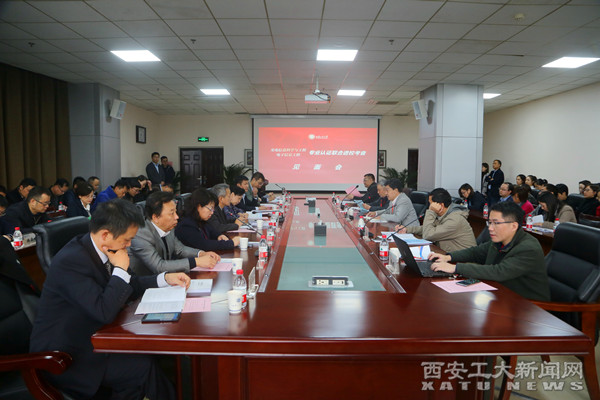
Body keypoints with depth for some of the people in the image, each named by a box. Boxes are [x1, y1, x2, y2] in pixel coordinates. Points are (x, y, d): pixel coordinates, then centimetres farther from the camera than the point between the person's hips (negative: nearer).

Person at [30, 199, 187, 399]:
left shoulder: (99, 250, -2)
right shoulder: (70, 261, -27)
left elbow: (127, 286, 11)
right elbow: (105, 312, -32)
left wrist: (165, 279, 0)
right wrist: (120, 269, -22)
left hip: (88, 337, 8)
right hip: (63, 357, -8)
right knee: (145, 367, -18)